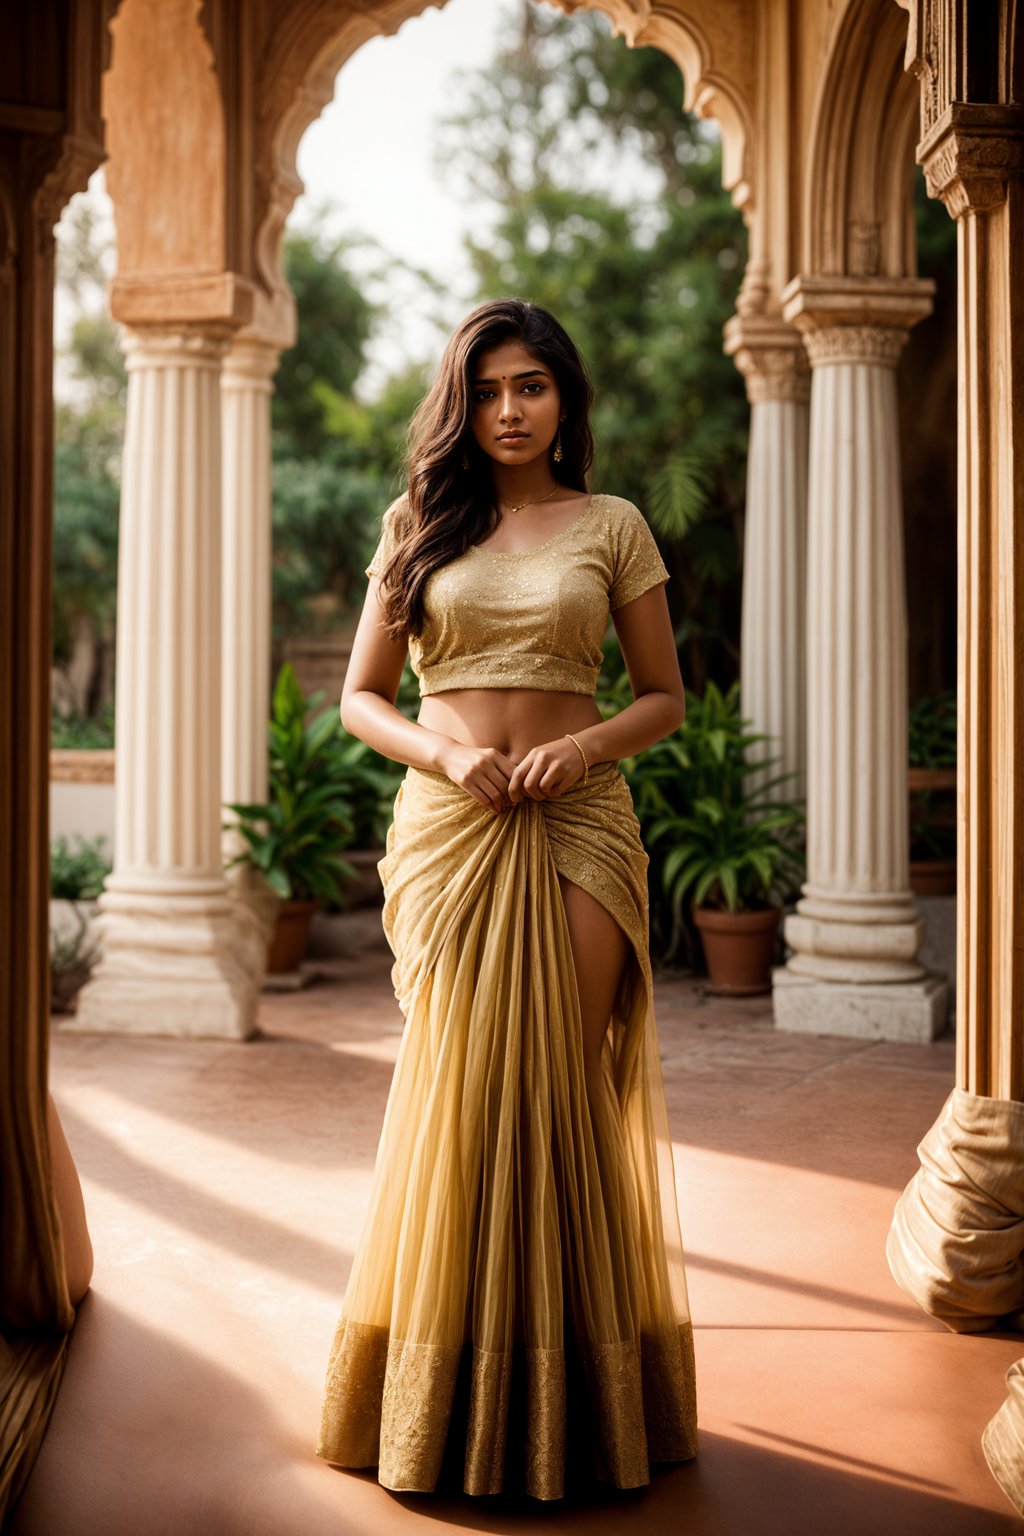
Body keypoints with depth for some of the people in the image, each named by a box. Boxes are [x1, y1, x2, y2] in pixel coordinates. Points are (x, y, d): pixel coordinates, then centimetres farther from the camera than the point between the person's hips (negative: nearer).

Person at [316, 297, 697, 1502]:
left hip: (579, 826, 0)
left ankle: (570, 1379, 13)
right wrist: (446, 751, -10)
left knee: (564, 1086, -1)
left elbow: (664, 697, 9)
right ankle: (453, 1384, 15)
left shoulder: (612, 527, 7)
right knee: (457, 1084, 1)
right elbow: (361, 698, 8)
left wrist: (582, 745, -10)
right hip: (448, 823, 1)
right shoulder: (418, 524, 9)